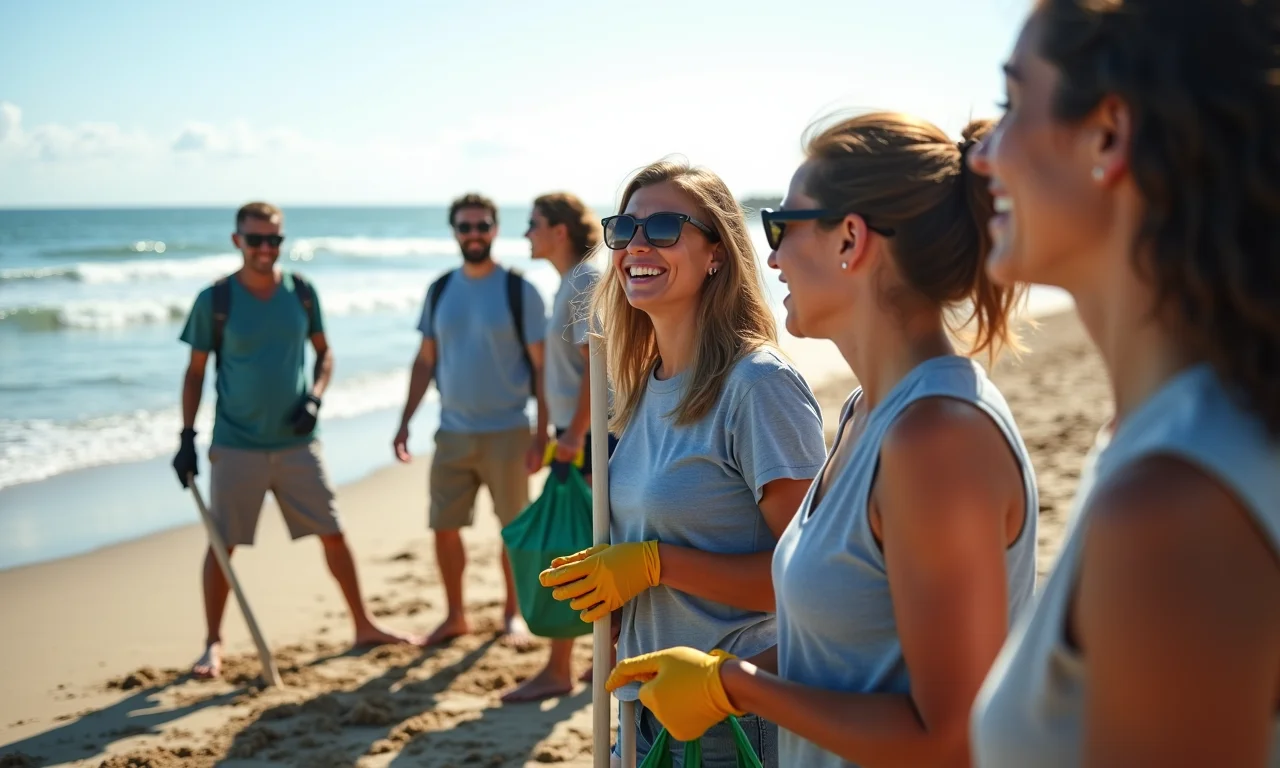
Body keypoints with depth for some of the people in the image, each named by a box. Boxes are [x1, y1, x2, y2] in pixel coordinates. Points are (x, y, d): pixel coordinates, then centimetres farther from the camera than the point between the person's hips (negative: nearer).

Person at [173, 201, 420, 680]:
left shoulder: (301, 293, 1)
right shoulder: (215, 300, -6)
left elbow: (323, 352, 12)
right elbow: (196, 371, 0)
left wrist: (315, 397, -6)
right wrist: (187, 436, -5)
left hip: (296, 443, 2)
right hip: (235, 447, -2)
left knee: (333, 535, 6)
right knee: (222, 545, 1)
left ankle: (364, 626, 20)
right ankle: (213, 644, 15)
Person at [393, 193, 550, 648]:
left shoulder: (519, 291, -6)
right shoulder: (440, 291, 6)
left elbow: (542, 366, -6)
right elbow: (425, 361, 12)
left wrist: (542, 432, -11)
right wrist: (405, 421, 6)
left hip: (507, 432, -3)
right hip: (452, 432, 4)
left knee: (515, 528, 5)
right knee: (444, 527, 5)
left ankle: (514, 614, 22)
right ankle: (455, 616, 21)